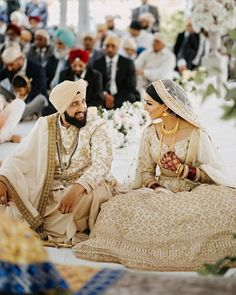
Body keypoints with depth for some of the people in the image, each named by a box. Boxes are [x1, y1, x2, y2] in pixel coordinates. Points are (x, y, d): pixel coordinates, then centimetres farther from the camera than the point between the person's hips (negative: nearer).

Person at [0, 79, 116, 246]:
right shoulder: (45, 125, 5)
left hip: (84, 190, -1)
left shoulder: (96, 126, -4)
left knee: (98, 192, -35)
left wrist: (77, 189, -35)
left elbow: (102, 163, -18)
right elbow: (21, 158, 1)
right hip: (48, 193, 1)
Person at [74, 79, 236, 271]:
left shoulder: (195, 133, -7)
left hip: (192, 194, -3)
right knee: (120, 208, -25)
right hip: (160, 193, 4)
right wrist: (158, 190, -14)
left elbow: (211, 175, -4)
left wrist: (182, 169, -19)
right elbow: (145, 171, 6)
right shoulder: (151, 133, 6)